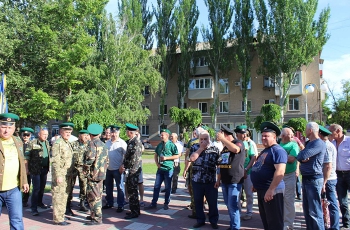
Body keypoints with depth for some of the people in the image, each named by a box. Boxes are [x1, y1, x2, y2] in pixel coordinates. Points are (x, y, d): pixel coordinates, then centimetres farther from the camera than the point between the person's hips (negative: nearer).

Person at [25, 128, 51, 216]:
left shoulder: (47, 143, 10)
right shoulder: (32, 143, -10)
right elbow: (26, 157, -9)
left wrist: (48, 167, 15)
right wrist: (27, 168, -11)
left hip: (45, 169, 6)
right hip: (36, 169, -6)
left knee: (42, 187, 16)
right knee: (36, 188, -4)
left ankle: (39, 202, 33)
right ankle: (34, 208, 5)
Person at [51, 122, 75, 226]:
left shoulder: (68, 143, 15)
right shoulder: (58, 143, -12)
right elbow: (55, 161, -17)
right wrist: (58, 176, -20)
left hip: (68, 175, 9)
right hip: (60, 174, -8)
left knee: (65, 195, 15)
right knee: (58, 196, -2)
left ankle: (61, 215, 26)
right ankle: (58, 219, 6)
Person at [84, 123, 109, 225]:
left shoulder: (92, 143, -13)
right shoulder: (103, 144, 13)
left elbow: (90, 159, -23)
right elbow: (106, 160, 16)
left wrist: (85, 170, -11)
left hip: (93, 174, -9)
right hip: (101, 174, 9)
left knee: (93, 196, -2)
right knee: (98, 195, 17)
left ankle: (97, 219, 3)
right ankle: (94, 215, 30)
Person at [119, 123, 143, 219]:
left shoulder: (137, 142, -16)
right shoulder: (130, 141, 13)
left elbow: (135, 158, -20)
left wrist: (126, 167, -14)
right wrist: (123, 165, 3)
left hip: (133, 170, -9)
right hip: (129, 170, 9)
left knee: (132, 190, -3)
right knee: (130, 189, 15)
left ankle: (135, 212, 8)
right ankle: (134, 210, 27)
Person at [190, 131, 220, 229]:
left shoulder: (215, 149, 0)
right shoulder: (195, 148, 5)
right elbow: (192, 159, -13)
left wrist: (218, 180, -6)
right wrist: (201, 148, -11)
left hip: (211, 181, -2)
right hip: (196, 181, 2)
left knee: (213, 202, 7)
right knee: (198, 202, 12)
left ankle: (213, 221, 26)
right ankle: (200, 220, 28)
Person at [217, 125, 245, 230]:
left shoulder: (238, 142, -10)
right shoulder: (225, 146, 12)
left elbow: (235, 149, -35)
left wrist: (222, 139, -26)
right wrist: (219, 179, 17)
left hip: (235, 180, -8)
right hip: (225, 180, 8)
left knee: (233, 206, -4)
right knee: (229, 205, 16)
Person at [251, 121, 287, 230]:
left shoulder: (278, 150, -16)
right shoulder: (265, 150, 15)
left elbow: (280, 171, -27)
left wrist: (271, 189, -29)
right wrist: (256, 185, 24)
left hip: (271, 191, -10)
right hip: (261, 190, 10)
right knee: (265, 219, 20)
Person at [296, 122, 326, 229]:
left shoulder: (319, 143, -14)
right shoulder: (309, 143, 17)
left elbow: (302, 155, -23)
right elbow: (300, 157, 11)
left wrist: (301, 155, -1)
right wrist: (302, 159, -10)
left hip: (314, 179, -10)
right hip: (306, 179, 10)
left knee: (314, 211, -5)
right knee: (307, 209, 16)